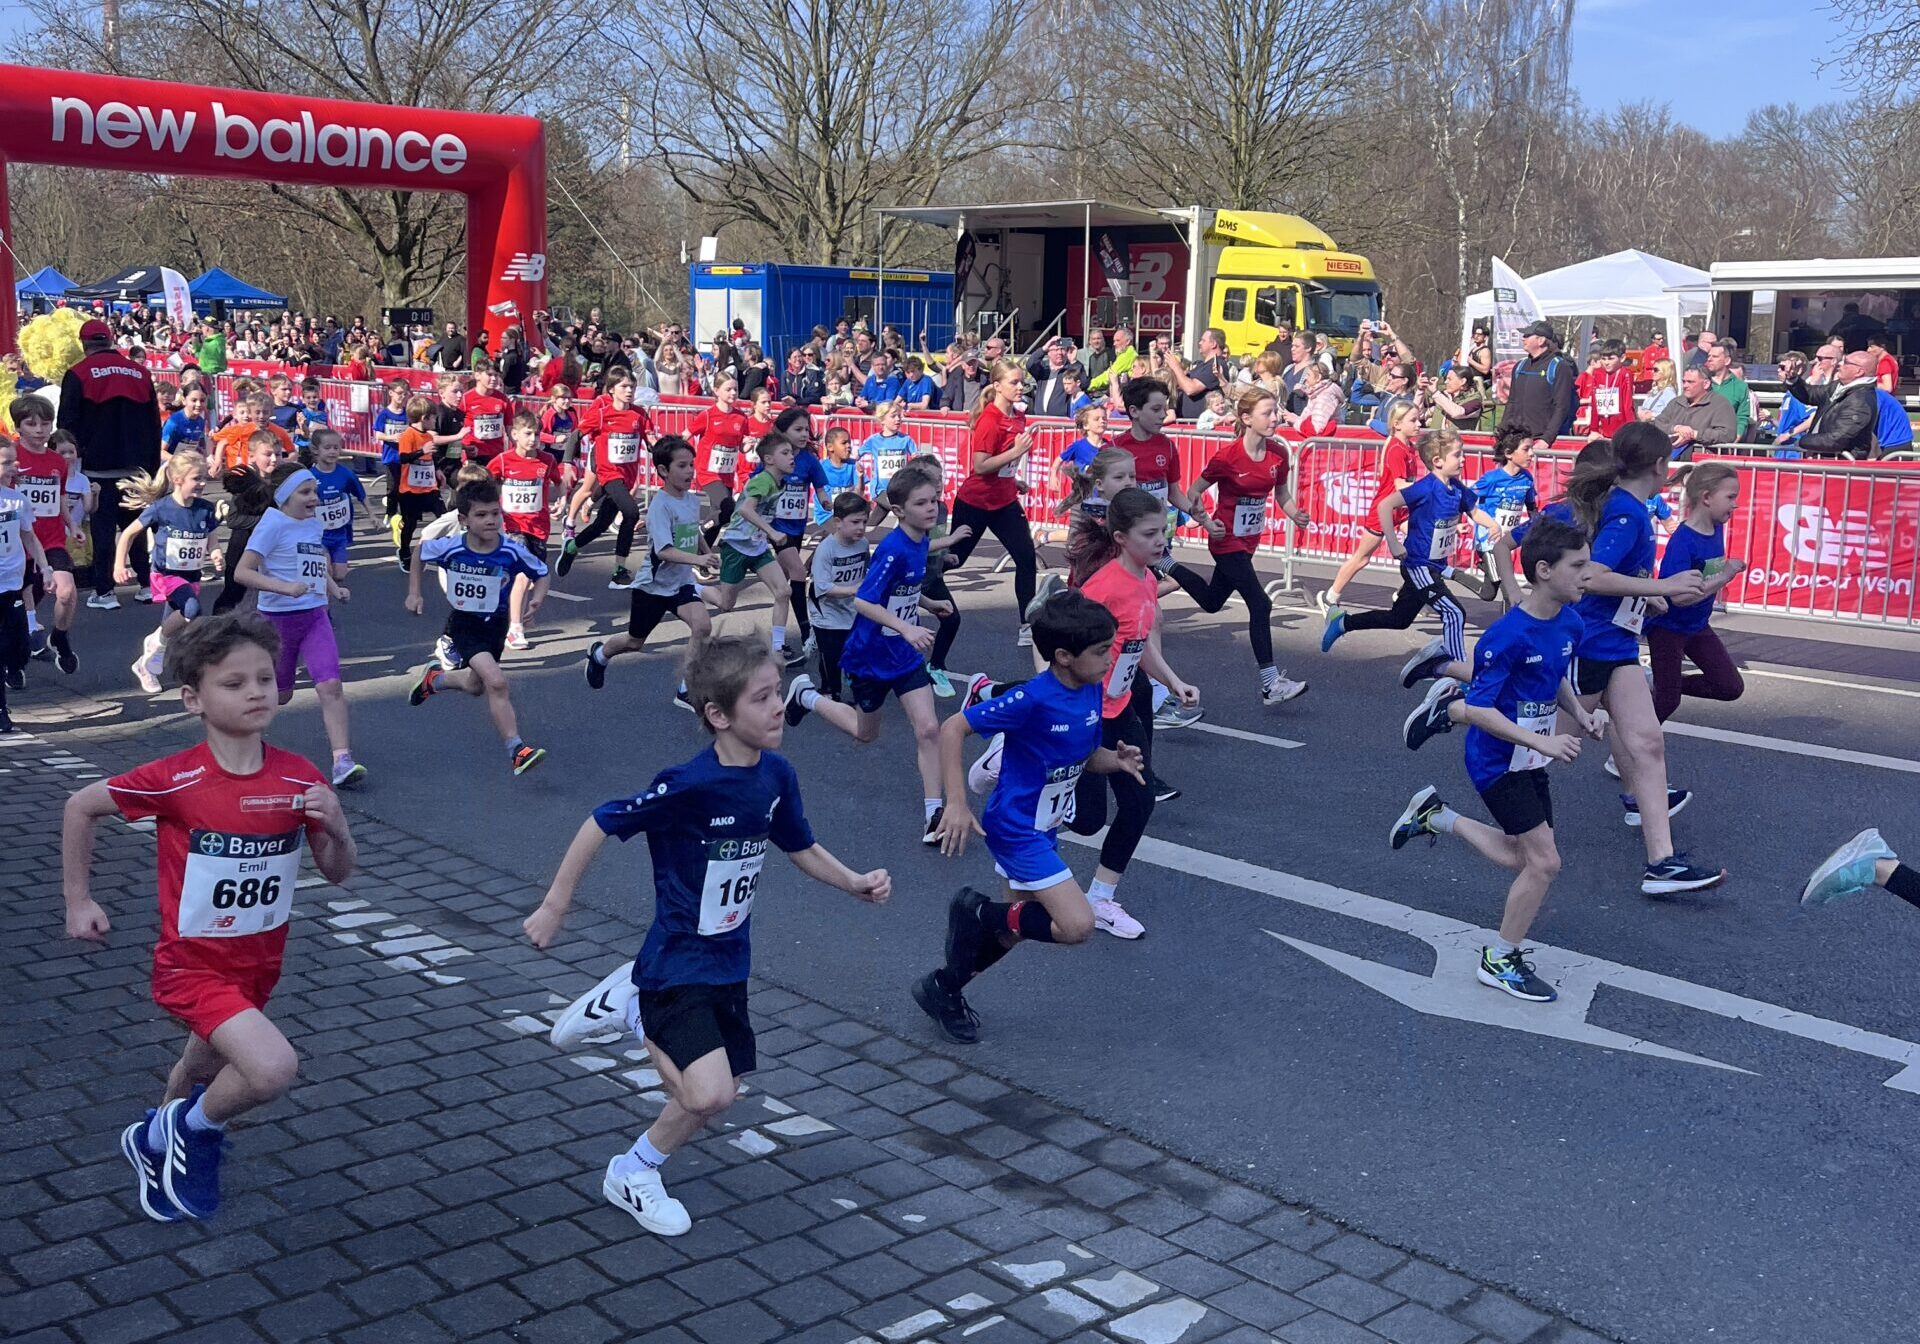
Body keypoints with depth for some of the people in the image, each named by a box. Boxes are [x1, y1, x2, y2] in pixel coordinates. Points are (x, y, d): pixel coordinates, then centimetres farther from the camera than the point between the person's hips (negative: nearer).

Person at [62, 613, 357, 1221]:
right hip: (193, 965, -5)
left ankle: (156, 1143, 59)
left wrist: (336, 826, -23)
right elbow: (80, 807, -6)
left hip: (259, 965, 5)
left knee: (204, 1071, 28)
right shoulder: (175, 780, -22)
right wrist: (78, 901, -3)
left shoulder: (300, 779, -12)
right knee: (273, 1069, -26)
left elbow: (337, 874, -2)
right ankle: (192, 1131, 5)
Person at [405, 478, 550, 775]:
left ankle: (434, 678, 54)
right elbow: (419, 554, 3)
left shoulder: (512, 551, -20)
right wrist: (414, 593, 2)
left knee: (475, 686, 22)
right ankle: (516, 751, -19)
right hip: (463, 624, -3)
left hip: (495, 624, 3)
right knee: (496, 681, -23)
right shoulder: (450, 547, -19)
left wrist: (537, 597, -23)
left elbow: (541, 574, -3)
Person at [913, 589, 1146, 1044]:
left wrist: (1117, 760, -11)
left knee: (1015, 928, 21)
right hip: (1016, 830, -9)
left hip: (1043, 829, 9)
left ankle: (943, 988, 40)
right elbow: (953, 729, -21)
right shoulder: (1032, 699, -27)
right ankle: (979, 913, 3)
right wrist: (957, 805, -25)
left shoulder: (1091, 691, -3)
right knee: (1077, 926, -15)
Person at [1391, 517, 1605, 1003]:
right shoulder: (1508, 636, -26)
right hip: (1497, 761, -8)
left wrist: (1582, 715, -1)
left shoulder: (1569, 623, -1)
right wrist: (1543, 741, -30)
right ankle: (1500, 961, 11)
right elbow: (1478, 709, -25)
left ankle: (1436, 817, 35)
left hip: (1529, 761, 8)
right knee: (1544, 862, -7)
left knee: (1523, 859, 18)